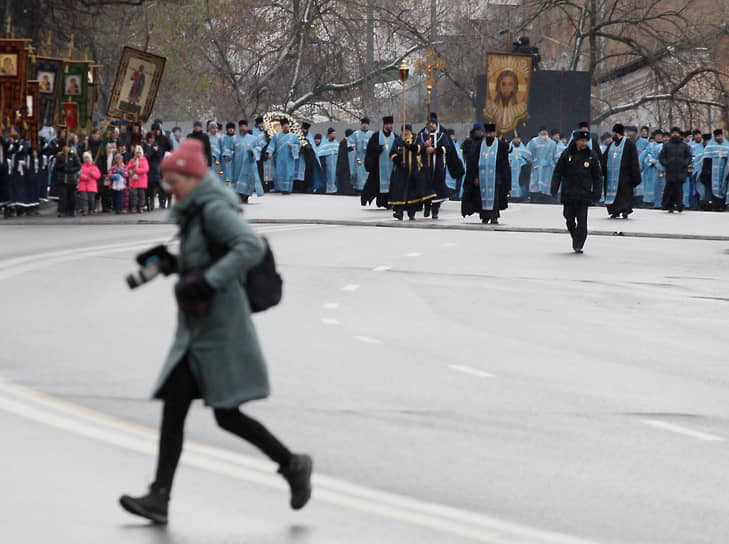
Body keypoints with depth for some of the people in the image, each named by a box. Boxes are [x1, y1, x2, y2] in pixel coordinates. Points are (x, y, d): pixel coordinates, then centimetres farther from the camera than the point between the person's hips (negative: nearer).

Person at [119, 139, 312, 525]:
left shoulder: (215, 210, -13)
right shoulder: (195, 215, 16)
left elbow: (252, 247, -26)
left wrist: (205, 282, -28)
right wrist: (171, 263, 11)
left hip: (221, 330, -10)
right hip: (195, 333, 10)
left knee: (227, 416, -5)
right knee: (172, 410, 0)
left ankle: (292, 465, 13)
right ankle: (159, 498, -5)